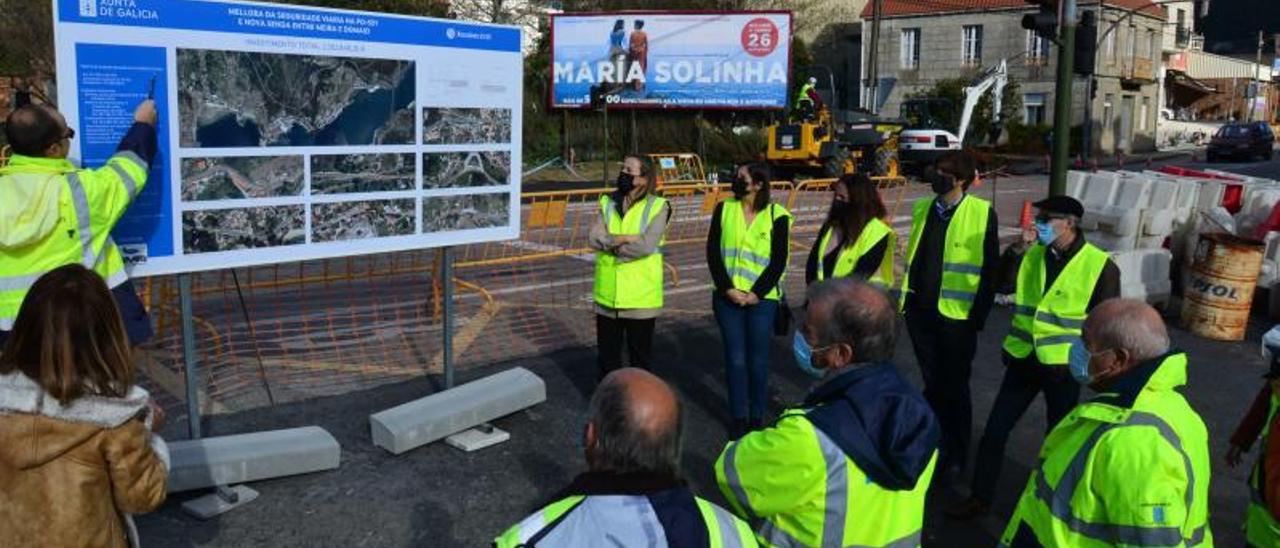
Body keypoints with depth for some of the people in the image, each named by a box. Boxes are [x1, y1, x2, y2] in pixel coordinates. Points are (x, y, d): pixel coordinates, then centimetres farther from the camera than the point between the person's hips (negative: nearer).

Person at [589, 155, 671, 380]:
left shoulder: (658, 206, -8)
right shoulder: (607, 203, 6)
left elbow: (646, 245, -20)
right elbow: (593, 238, -7)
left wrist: (610, 242, -11)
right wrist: (625, 238, -18)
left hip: (640, 297, -4)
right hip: (607, 295, 4)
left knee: (640, 356, 10)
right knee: (607, 355, 15)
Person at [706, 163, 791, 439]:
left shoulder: (777, 216, -3)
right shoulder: (724, 209, 4)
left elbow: (778, 262, -4)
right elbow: (713, 251, 1)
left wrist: (755, 294, -11)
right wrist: (727, 288, -9)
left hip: (761, 299, -2)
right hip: (728, 297, 2)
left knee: (758, 360, 4)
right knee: (735, 358, 6)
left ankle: (757, 417, 19)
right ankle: (738, 418, 17)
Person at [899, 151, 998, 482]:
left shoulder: (982, 213, -9)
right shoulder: (922, 208, 8)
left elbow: (990, 268, -8)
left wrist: (978, 315, -11)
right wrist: (906, 298, 10)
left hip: (956, 316, -5)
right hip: (920, 311, 5)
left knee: (954, 387, 7)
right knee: (932, 383, 16)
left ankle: (957, 455, 23)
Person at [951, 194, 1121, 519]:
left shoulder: (1100, 265, -11)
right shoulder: (1033, 254, 3)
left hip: (1063, 364, -4)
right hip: (1024, 358, 4)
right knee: (995, 430, 6)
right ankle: (980, 498, 18)